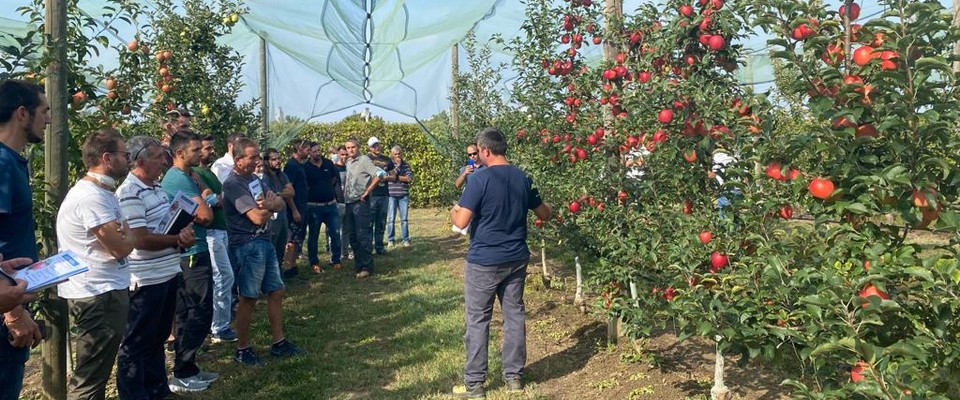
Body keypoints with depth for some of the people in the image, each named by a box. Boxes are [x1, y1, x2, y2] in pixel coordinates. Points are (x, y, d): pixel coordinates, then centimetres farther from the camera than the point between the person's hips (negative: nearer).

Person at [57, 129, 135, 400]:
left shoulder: (102, 192, 14)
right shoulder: (91, 196, -21)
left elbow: (117, 238, 16)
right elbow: (121, 248, -20)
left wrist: (122, 235, -5)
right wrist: (127, 234, -1)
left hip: (106, 290, 11)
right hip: (98, 295, -11)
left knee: (96, 371, 21)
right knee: (90, 376, 0)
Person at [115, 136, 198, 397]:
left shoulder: (157, 187, 11)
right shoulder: (129, 193, -18)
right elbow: (140, 239, -24)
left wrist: (183, 234, -5)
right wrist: (178, 240, -10)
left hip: (168, 274, 9)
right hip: (146, 280, -9)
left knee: (157, 338, 21)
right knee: (136, 343, 5)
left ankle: (157, 390, 35)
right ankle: (134, 395, 17)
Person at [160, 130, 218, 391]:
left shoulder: (180, 176, 15)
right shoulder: (180, 179, -17)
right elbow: (206, 216, -20)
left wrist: (203, 199, -7)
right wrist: (205, 198, -1)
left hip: (185, 253, 10)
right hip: (192, 253, -10)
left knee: (186, 313, 14)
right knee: (200, 313, -5)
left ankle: (187, 369, 23)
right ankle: (182, 375, 2)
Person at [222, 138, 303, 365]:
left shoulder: (254, 179, 12)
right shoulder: (233, 184, -16)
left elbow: (280, 204, 6)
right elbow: (258, 217, -22)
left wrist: (269, 204, -16)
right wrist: (270, 205, -2)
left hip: (265, 242, 9)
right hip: (248, 246, -9)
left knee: (276, 292, 12)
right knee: (248, 299, 1)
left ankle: (279, 343, 22)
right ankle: (242, 350, 14)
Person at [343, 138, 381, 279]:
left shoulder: (364, 160, -8)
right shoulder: (348, 162, 15)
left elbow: (378, 175, -18)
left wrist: (366, 192, -15)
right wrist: (344, 194, 13)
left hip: (360, 203, -8)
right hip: (349, 203, 8)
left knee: (362, 235, -7)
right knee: (353, 236, 11)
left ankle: (367, 267, -2)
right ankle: (358, 264, 20)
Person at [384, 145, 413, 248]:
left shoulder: (406, 165, 9)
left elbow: (409, 178, -3)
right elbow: (389, 176, -13)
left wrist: (396, 177, -6)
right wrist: (398, 166, -10)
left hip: (403, 195, 2)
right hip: (391, 195, -2)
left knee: (404, 219, 4)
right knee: (391, 219, 0)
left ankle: (405, 239, 12)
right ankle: (390, 240, 9)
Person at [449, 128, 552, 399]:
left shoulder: (481, 178, -15)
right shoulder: (523, 178, 3)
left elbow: (461, 221, -18)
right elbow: (544, 215, 13)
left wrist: (453, 211, 4)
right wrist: (549, 208, 36)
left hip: (484, 261, -5)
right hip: (517, 259, 6)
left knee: (478, 320, 4)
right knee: (515, 315, 13)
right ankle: (514, 376, 23)